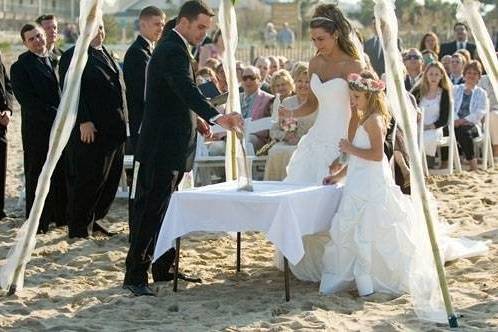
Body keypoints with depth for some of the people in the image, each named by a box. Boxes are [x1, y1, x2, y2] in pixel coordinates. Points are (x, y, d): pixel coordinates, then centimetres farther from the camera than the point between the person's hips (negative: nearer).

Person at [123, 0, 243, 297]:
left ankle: (163, 268, 25)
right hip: (163, 145, -11)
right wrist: (216, 116, -48)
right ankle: (135, 275, -5)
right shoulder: (173, 50, -18)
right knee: (152, 209, -8)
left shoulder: (174, 48, 16)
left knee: (165, 208, 16)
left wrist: (195, 118, 15)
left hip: (170, 143, 11)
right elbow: (187, 89, -35)